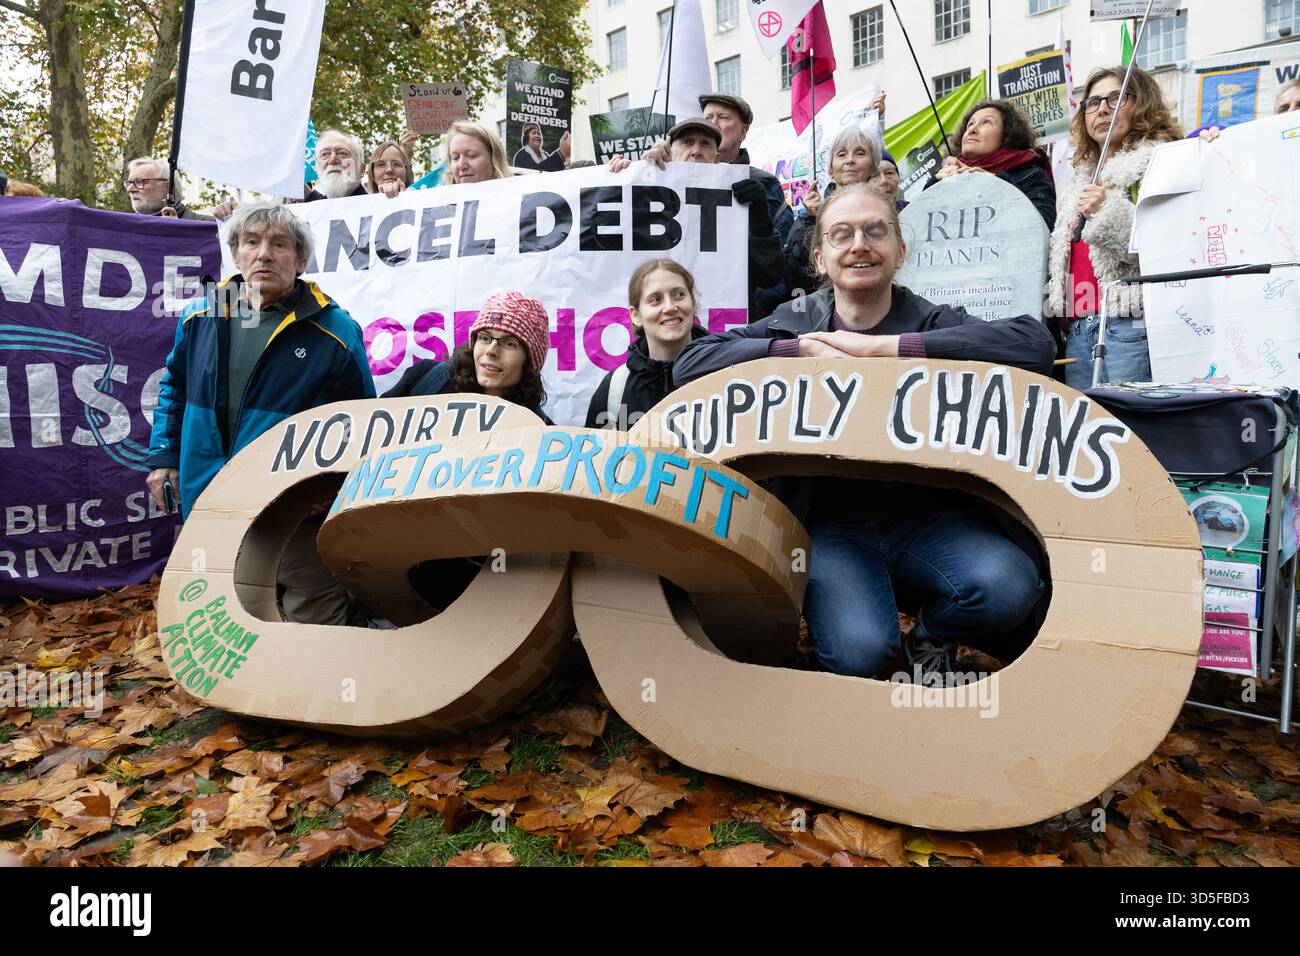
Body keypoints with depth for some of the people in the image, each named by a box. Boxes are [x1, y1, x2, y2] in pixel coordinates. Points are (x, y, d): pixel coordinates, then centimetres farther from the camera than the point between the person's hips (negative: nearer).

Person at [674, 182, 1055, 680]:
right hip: (833, 525, -1)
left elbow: (1036, 342, -16)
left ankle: (933, 635, 8)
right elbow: (689, 364, -6)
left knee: (1007, 588, -26)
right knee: (858, 651, -26)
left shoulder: (934, 322, 4)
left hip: (930, 516, 2)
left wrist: (883, 346, -19)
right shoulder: (793, 323, 6)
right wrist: (804, 350, -15)